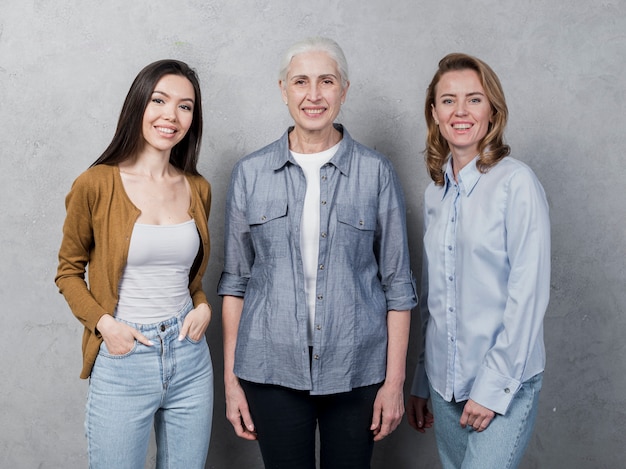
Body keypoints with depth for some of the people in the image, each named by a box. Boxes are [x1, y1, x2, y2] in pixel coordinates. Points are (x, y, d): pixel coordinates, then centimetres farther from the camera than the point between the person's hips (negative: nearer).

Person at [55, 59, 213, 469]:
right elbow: (69, 270, 2)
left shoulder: (197, 189, 4)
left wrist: (203, 307, -2)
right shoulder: (96, 185, -9)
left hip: (190, 358, 4)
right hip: (122, 360, -4)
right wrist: (103, 322, -12)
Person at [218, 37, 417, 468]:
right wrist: (231, 379, 3)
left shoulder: (376, 173, -1)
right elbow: (235, 279, 5)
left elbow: (397, 283, 1)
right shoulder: (251, 173, 2)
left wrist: (394, 381, -2)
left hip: (356, 369, 0)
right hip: (273, 370, 1)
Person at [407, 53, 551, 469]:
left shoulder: (517, 183, -10)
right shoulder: (435, 193, 8)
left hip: (505, 384, -5)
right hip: (445, 382, 6)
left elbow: (528, 294, -13)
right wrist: (420, 383, 14)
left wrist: (494, 386, -14)